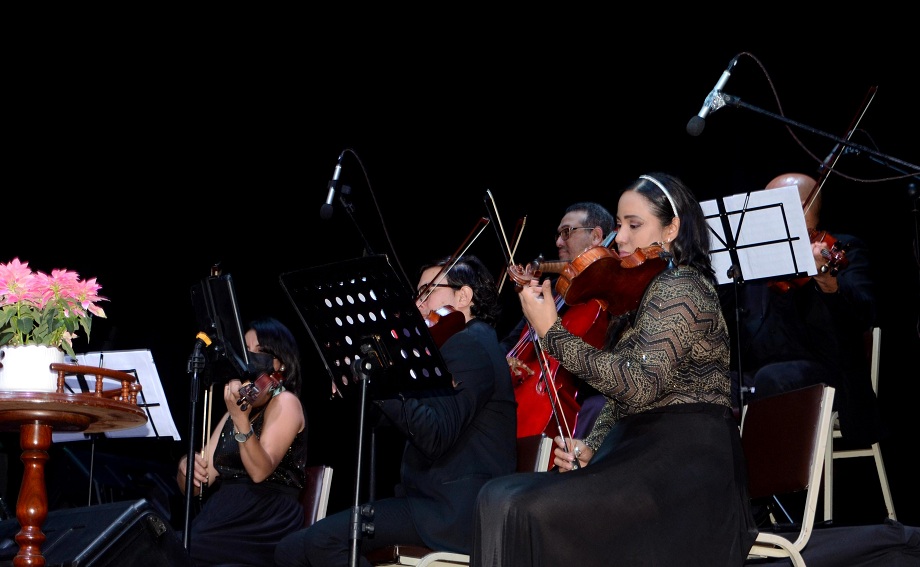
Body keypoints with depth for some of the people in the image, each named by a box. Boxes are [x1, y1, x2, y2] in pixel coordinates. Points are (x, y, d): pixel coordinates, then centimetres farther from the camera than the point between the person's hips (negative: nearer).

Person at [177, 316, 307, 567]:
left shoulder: (285, 402, 2)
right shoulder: (235, 410, 24)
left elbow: (260, 471, -16)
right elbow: (195, 488, 19)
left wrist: (241, 420, -31)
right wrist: (187, 466, -5)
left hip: (266, 528, -7)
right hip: (220, 514, 7)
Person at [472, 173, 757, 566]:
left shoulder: (679, 289, -11)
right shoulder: (644, 292, 19)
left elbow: (639, 385, -24)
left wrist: (552, 334, -22)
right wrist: (590, 446, 2)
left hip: (684, 459, -10)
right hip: (643, 449, 10)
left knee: (529, 510, -24)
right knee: (500, 500, -5)